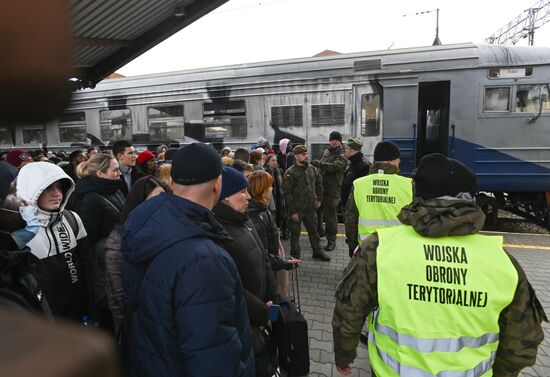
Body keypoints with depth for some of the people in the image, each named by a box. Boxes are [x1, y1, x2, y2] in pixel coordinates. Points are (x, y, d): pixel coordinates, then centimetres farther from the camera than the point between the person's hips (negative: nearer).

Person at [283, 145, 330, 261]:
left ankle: (317, 251, 37)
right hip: (297, 210, -5)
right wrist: (292, 211, -16)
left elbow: (317, 185, 19)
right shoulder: (290, 173, -15)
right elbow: (287, 194, -16)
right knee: (295, 233, 9)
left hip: (310, 208, 6)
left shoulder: (311, 169, 4)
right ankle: (295, 255, 25)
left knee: (313, 231, 19)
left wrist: (317, 199, 13)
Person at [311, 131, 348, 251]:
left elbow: (333, 166, -27)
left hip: (332, 190, -7)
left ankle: (331, 240, 10)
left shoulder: (342, 157, -9)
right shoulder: (326, 152, 15)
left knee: (330, 215, -2)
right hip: (320, 187, 7)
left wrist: (317, 163, -29)